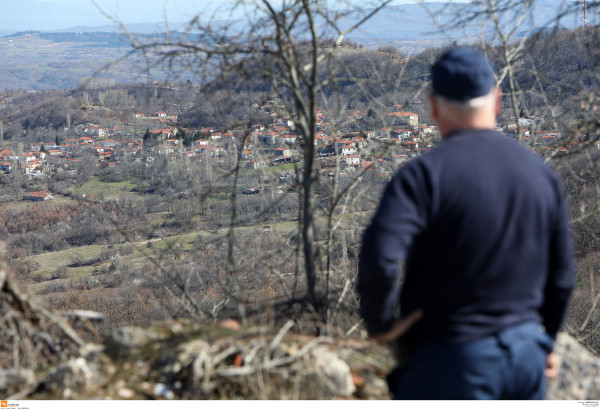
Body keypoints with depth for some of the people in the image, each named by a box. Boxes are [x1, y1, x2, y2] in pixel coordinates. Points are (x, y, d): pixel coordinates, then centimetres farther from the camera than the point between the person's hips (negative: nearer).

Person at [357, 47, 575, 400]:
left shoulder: (425, 174, -15)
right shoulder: (542, 175, 3)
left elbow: (379, 260, -29)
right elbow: (561, 277, 10)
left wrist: (381, 325, -11)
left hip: (453, 360, -5)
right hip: (527, 354, 6)